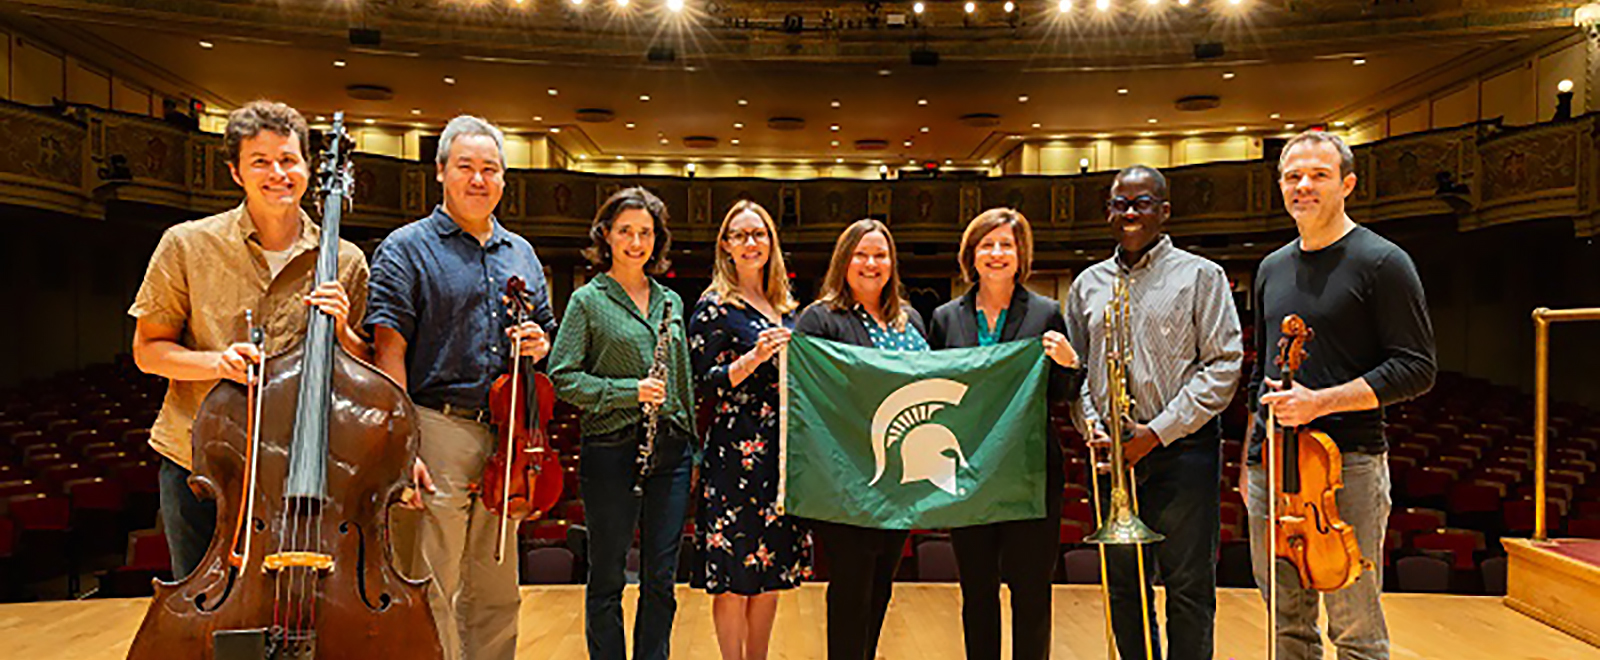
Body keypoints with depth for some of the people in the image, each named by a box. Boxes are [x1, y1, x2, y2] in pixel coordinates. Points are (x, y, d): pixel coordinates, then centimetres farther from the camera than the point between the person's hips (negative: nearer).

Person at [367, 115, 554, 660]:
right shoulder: (407, 248, -2)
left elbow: (546, 329, 26)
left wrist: (539, 344, 0)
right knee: (430, 596, -1)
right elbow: (389, 353, -9)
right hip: (437, 431, -5)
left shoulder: (521, 255, 16)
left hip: (503, 438, 6)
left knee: (498, 597, 15)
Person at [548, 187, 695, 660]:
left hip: (671, 450, 4)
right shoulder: (588, 300, -1)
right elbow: (562, 378, -8)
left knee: (661, 578, 9)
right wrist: (629, 391, -16)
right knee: (607, 578, 6)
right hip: (611, 450, -4)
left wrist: (692, 446, 14)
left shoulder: (671, 301, 13)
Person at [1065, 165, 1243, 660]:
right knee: (1124, 587, 11)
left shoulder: (1200, 275, 1)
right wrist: (1090, 424, -4)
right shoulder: (1088, 285, 13)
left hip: (1183, 452, -3)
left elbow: (1224, 364, -5)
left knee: (1188, 588, 1)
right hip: (1112, 454, 4)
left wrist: (1160, 431, -12)